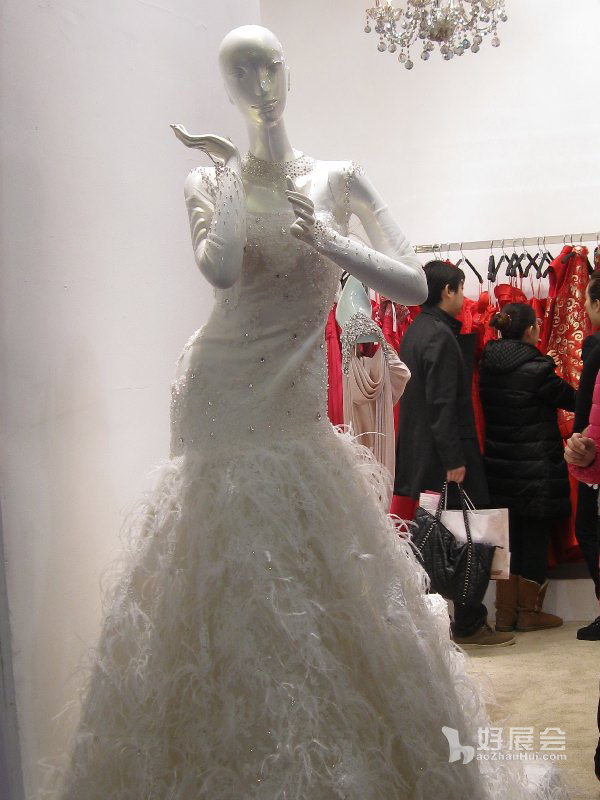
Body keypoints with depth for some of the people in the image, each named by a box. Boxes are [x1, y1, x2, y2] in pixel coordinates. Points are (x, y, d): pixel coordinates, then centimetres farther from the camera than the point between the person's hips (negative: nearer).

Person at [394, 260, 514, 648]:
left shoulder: (415, 331, 14)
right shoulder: (441, 336, -16)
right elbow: (442, 404, -21)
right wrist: (455, 460, -21)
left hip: (419, 455, 10)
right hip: (444, 455, -10)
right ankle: (469, 624, 5)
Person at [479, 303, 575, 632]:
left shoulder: (488, 365, 1)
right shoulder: (536, 367, -18)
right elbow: (571, 399, -6)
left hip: (500, 465, 6)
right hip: (536, 467, -6)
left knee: (508, 535, 14)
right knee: (535, 536, 7)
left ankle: (505, 612, 20)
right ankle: (529, 612, 16)